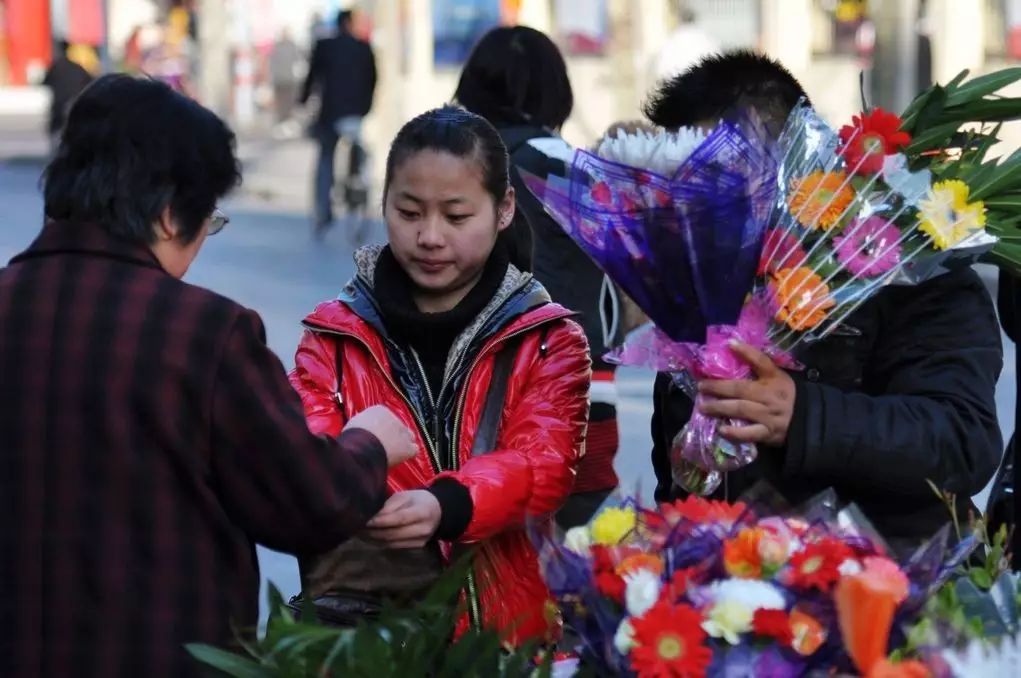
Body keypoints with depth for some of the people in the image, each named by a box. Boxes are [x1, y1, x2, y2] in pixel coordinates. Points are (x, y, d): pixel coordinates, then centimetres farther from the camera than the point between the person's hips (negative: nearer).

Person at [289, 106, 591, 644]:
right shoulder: (334, 336, 8)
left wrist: (445, 505, -30)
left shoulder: (548, 340, 5)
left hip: (507, 626, 0)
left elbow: (544, 463, -10)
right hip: (365, 615, 0)